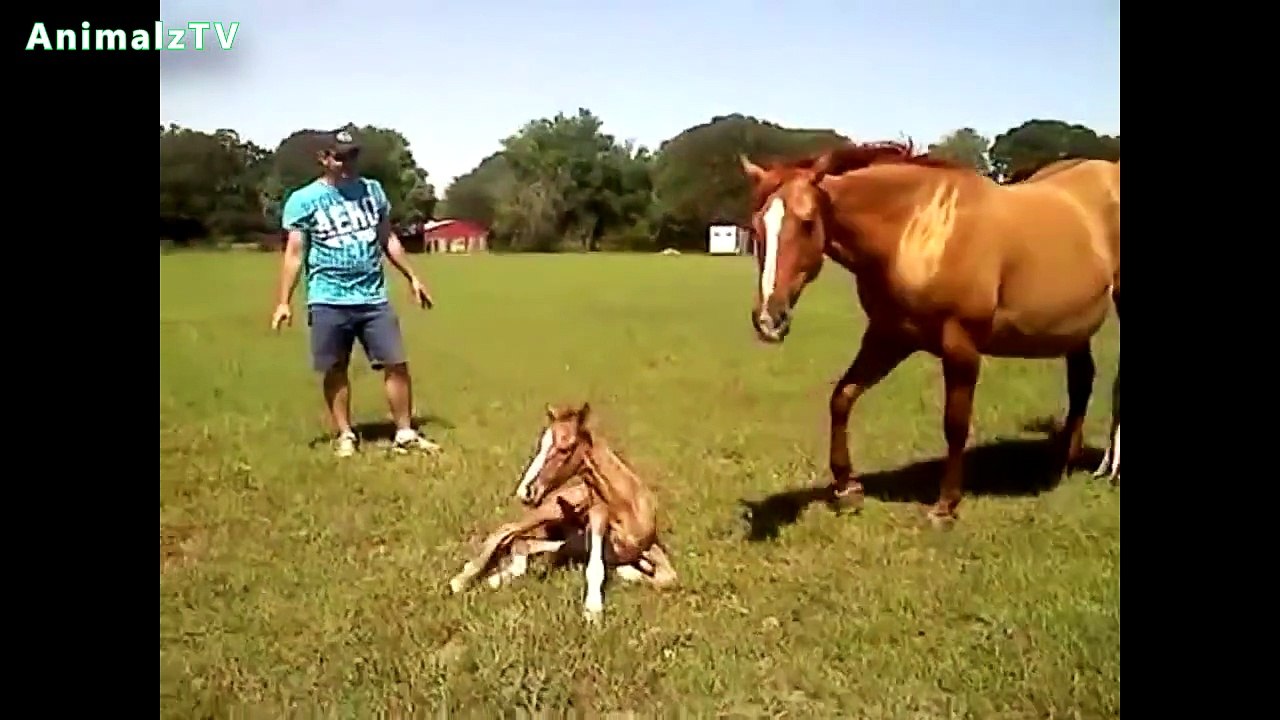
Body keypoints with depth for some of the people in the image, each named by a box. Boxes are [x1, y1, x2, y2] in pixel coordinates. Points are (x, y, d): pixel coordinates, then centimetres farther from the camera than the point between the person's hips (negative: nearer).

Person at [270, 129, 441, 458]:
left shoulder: (372, 190, 10)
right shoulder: (304, 200, -2)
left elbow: (388, 239, 18)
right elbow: (294, 253, -3)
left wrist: (412, 277, 16)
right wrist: (284, 301, -8)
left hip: (374, 298, 3)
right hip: (329, 301, -3)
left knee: (397, 364, 0)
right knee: (335, 370, 5)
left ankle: (405, 433, 12)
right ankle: (345, 435, 20)